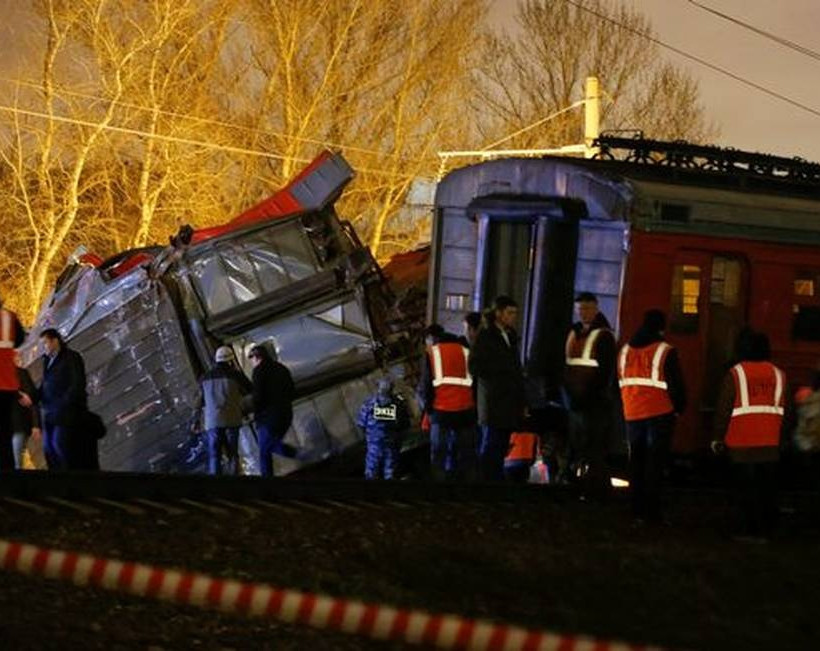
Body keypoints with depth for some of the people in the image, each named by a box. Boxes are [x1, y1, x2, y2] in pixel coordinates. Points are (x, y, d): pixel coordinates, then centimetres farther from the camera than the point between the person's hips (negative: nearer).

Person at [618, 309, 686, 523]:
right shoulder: (665, 352, -10)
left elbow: (619, 382, 15)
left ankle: (637, 509, 14)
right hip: (660, 413, -5)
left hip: (632, 414, 5)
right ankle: (651, 512, -5)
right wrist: (679, 407, 6)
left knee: (636, 463, 13)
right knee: (655, 464, -2)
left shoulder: (625, 351, 9)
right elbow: (676, 385, -9)